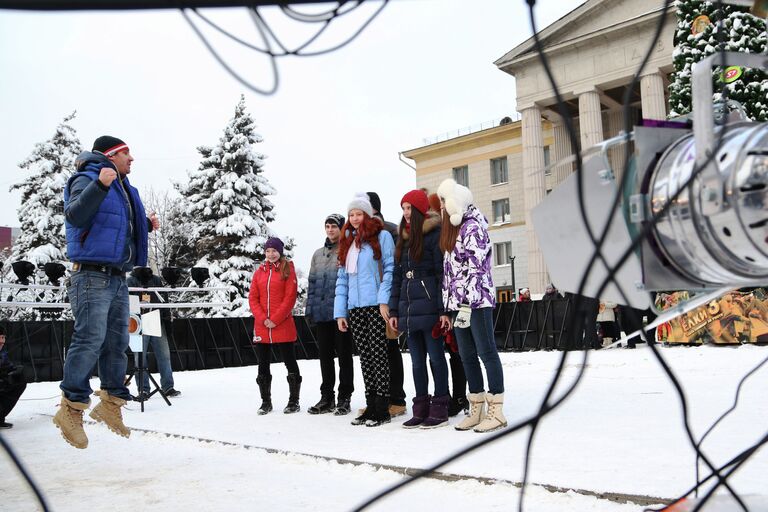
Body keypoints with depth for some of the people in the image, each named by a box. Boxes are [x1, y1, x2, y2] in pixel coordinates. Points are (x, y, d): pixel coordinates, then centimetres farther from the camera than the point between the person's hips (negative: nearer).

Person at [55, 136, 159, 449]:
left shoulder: (123, 189, 19)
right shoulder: (87, 179, -7)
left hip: (118, 278, 9)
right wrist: (100, 185, -33)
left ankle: (111, 404, 19)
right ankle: (71, 408, -4)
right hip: (93, 276, -9)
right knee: (89, 340, -13)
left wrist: (146, 225, 12)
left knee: (117, 342, 10)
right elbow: (75, 215, -24)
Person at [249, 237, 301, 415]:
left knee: (290, 363, 2)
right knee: (263, 366, 8)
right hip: (261, 327, 4)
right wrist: (263, 319, -8)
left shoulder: (288, 270, 0)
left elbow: (290, 297, -8)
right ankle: (266, 402, 17)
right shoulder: (259, 272, 12)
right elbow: (253, 298, 7)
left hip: (283, 326, -4)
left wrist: (275, 320, -14)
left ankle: (294, 401, 10)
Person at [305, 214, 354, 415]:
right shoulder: (318, 254, 16)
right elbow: (312, 283, 16)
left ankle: (344, 398, 9)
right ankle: (326, 397, 19)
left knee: (344, 354, 1)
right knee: (325, 355, 11)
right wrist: (310, 308, 10)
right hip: (322, 313, 6)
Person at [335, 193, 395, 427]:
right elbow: (342, 279, 15)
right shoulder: (347, 242, 18)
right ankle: (371, 406, 13)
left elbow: (389, 269, -6)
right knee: (365, 357, 8)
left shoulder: (382, 236, 1)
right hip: (354, 309, 6)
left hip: (376, 306, -6)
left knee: (378, 355, -5)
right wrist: (340, 311, 9)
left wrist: (384, 300, -16)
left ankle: (382, 409, -1)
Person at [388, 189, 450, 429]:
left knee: (435, 357, 1)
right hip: (408, 308, 7)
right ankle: (421, 409, 16)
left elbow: (441, 272, -9)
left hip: (429, 307, -7)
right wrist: (393, 310, 13)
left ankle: (440, 409, 8)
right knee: (417, 361, 10)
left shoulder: (434, 234, -5)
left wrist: (443, 309, -14)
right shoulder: (403, 238, 16)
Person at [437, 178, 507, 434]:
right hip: (458, 302, 9)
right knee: (467, 355, 9)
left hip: (476, 301, -9)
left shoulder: (473, 227, -9)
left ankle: (496, 411, 0)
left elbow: (476, 268, -16)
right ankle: (477, 409, 16)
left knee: (486, 352, -5)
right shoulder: (453, 229, 19)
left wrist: (467, 305, -20)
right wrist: (450, 306, 14)